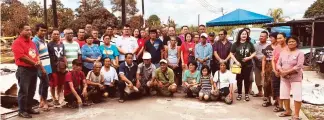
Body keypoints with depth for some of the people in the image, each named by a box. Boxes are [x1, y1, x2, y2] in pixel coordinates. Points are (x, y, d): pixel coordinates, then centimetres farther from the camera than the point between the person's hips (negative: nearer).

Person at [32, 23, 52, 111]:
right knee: (45, 83, -5)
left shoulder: (44, 39, 12)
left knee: (42, 83, 15)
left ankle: (41, 101, 25)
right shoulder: (35, 41, -14)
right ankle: (45, 102, 7)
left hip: (46, 65, 9)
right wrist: (42, 68, -20)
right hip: (42, 67, -9)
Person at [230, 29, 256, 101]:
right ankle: (239, 94, 17)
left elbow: (254, 53, 8)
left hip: (248, 65, 1)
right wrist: (236, 61, -11)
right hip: (239, 65, -1)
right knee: (239, 79, 5)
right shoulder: (236, 44, -1)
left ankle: (246, 94, 17)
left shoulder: (249, 44, 2)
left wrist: (249, 57, -10)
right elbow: (231, 54, 0)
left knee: (247, 79, 6)